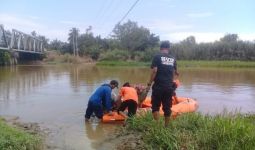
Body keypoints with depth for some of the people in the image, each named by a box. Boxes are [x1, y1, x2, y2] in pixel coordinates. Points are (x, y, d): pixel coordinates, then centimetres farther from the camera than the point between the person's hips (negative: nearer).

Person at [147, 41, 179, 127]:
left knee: (155, 106, 7)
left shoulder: (157, 57, -4)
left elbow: (154, 71, -13)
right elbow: (174, 72, 12)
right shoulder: (173, 59, 9)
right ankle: (166, 126, 17)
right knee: (167, 108, 10)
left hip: (158, 86, -3)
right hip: (169, 87, 4)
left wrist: (149, 83, -8)